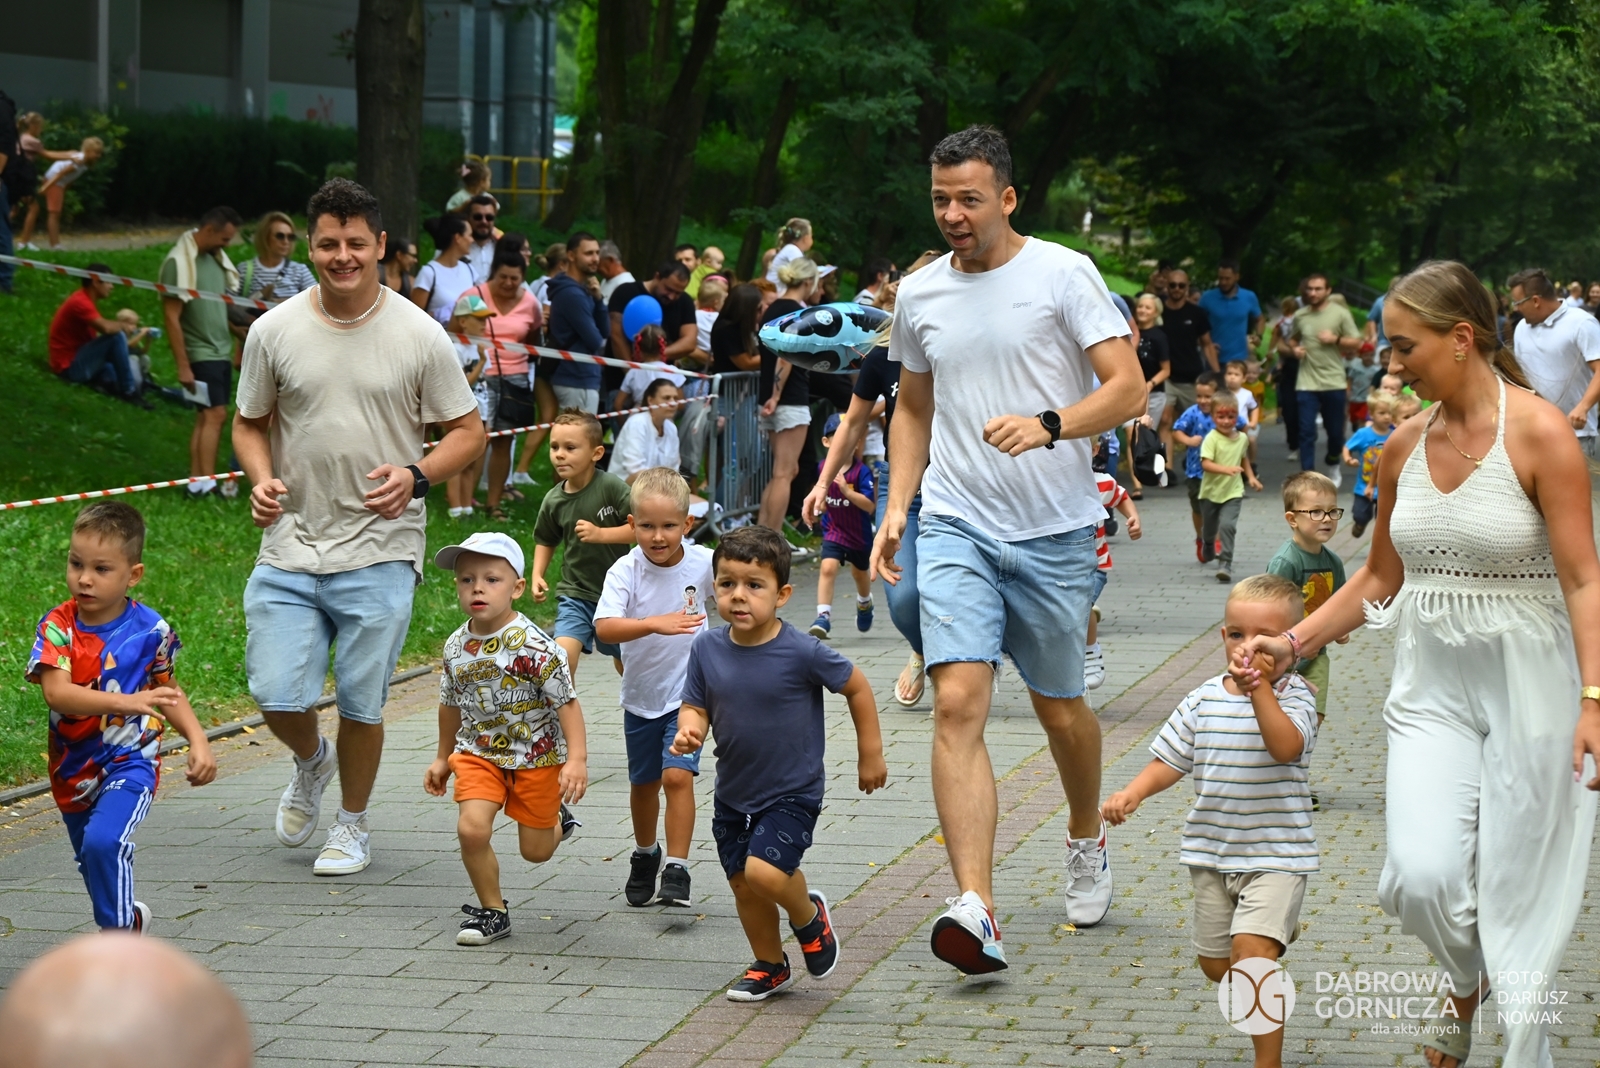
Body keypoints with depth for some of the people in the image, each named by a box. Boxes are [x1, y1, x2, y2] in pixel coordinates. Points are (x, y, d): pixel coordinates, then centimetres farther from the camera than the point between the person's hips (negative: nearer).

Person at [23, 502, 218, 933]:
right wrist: (127, 703, -42)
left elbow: (166, 689, 6)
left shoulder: (148, 629, -12)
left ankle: (118, 930, -7)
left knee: (104, 842, -26)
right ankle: (129, 918, 49)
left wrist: (198, 740, -7)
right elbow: (56, 693, -29)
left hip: (129, 763, -3)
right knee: (91, 860, 21)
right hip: (73, 767, 3)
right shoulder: (58, 626, -14)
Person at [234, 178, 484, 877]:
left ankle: (352, 823, 27)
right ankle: (311, 763, 31)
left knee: (361, 702, 3)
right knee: (277, 696, -5)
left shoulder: (420, 335, -3)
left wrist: (416, 476, -14)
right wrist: (261, 479, -7)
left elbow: (467, 432, 5)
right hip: (289, 548, 2)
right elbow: (249, 424, 14)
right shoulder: (274, 331, 2)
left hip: (380, 552, -1)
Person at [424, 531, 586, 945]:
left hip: (536, 756, -3)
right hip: (479, 752, 3)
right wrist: (443, 758, 21)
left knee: (535, 850, 8)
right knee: (471, 828, -19)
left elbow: (566, 702, -19)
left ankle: (556, 819, 45)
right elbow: (451, 704, 12)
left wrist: (577, 759, -26)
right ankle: (492, 911, 2)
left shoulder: (534, 646, -22)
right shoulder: (456, 647, -4)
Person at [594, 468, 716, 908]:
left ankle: (676, 871, -12)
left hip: (688, 693, -1)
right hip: (641, 695, 1)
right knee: (644, 782, 17)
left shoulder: (703, 563, -14)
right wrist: (654, 624, -47)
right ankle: (645, 854, 43)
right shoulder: (625, 571, -19)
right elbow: (604, 627, -34)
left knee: (677, 774, -17)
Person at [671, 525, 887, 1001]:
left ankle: (809, 914, 12)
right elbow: (695, 707, 1)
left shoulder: (801, 653, -19)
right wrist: (689, 731, -23)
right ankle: (769, 967, 37)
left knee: (764, 871, -21)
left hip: (793, 791, -5)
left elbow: (857, 687, -5)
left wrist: (870, 754, 1)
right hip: (732, 794, 5)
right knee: (743, 886, 12)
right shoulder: (707, 648, -8)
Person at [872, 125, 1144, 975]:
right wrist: (896, 506, 10)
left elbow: (1127, 389, -10)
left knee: (1059, 709, 11)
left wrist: (1049, 424, -26)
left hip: (1055, 529, -2)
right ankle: (976, 908, -23)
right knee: (958, 703, -15)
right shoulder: (919, 293, 8)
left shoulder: (1063, 274, -5)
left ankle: (1086, 840, 42)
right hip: (955, 526, 2)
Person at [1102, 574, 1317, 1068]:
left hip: (1276, 854, -6)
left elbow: (1286, 747, -29)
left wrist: (1258, 688, -35)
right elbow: (1171, 760, 7)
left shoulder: (1293, 696, -10)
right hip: (1213, 852, 6)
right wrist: (1134, 791, -10)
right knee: (1216, 964, 13)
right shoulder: (1204, 699, 3)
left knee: (1249, 950, -20)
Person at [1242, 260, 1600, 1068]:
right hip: (1432, 683, 4)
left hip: (1529, 683, -4)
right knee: (1423, 876, -10)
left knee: (1517, 894, -1)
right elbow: (1379, 578, 17)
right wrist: (1291, 644, 9)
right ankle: (1466, 985, 23)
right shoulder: (1404, 446, 6)